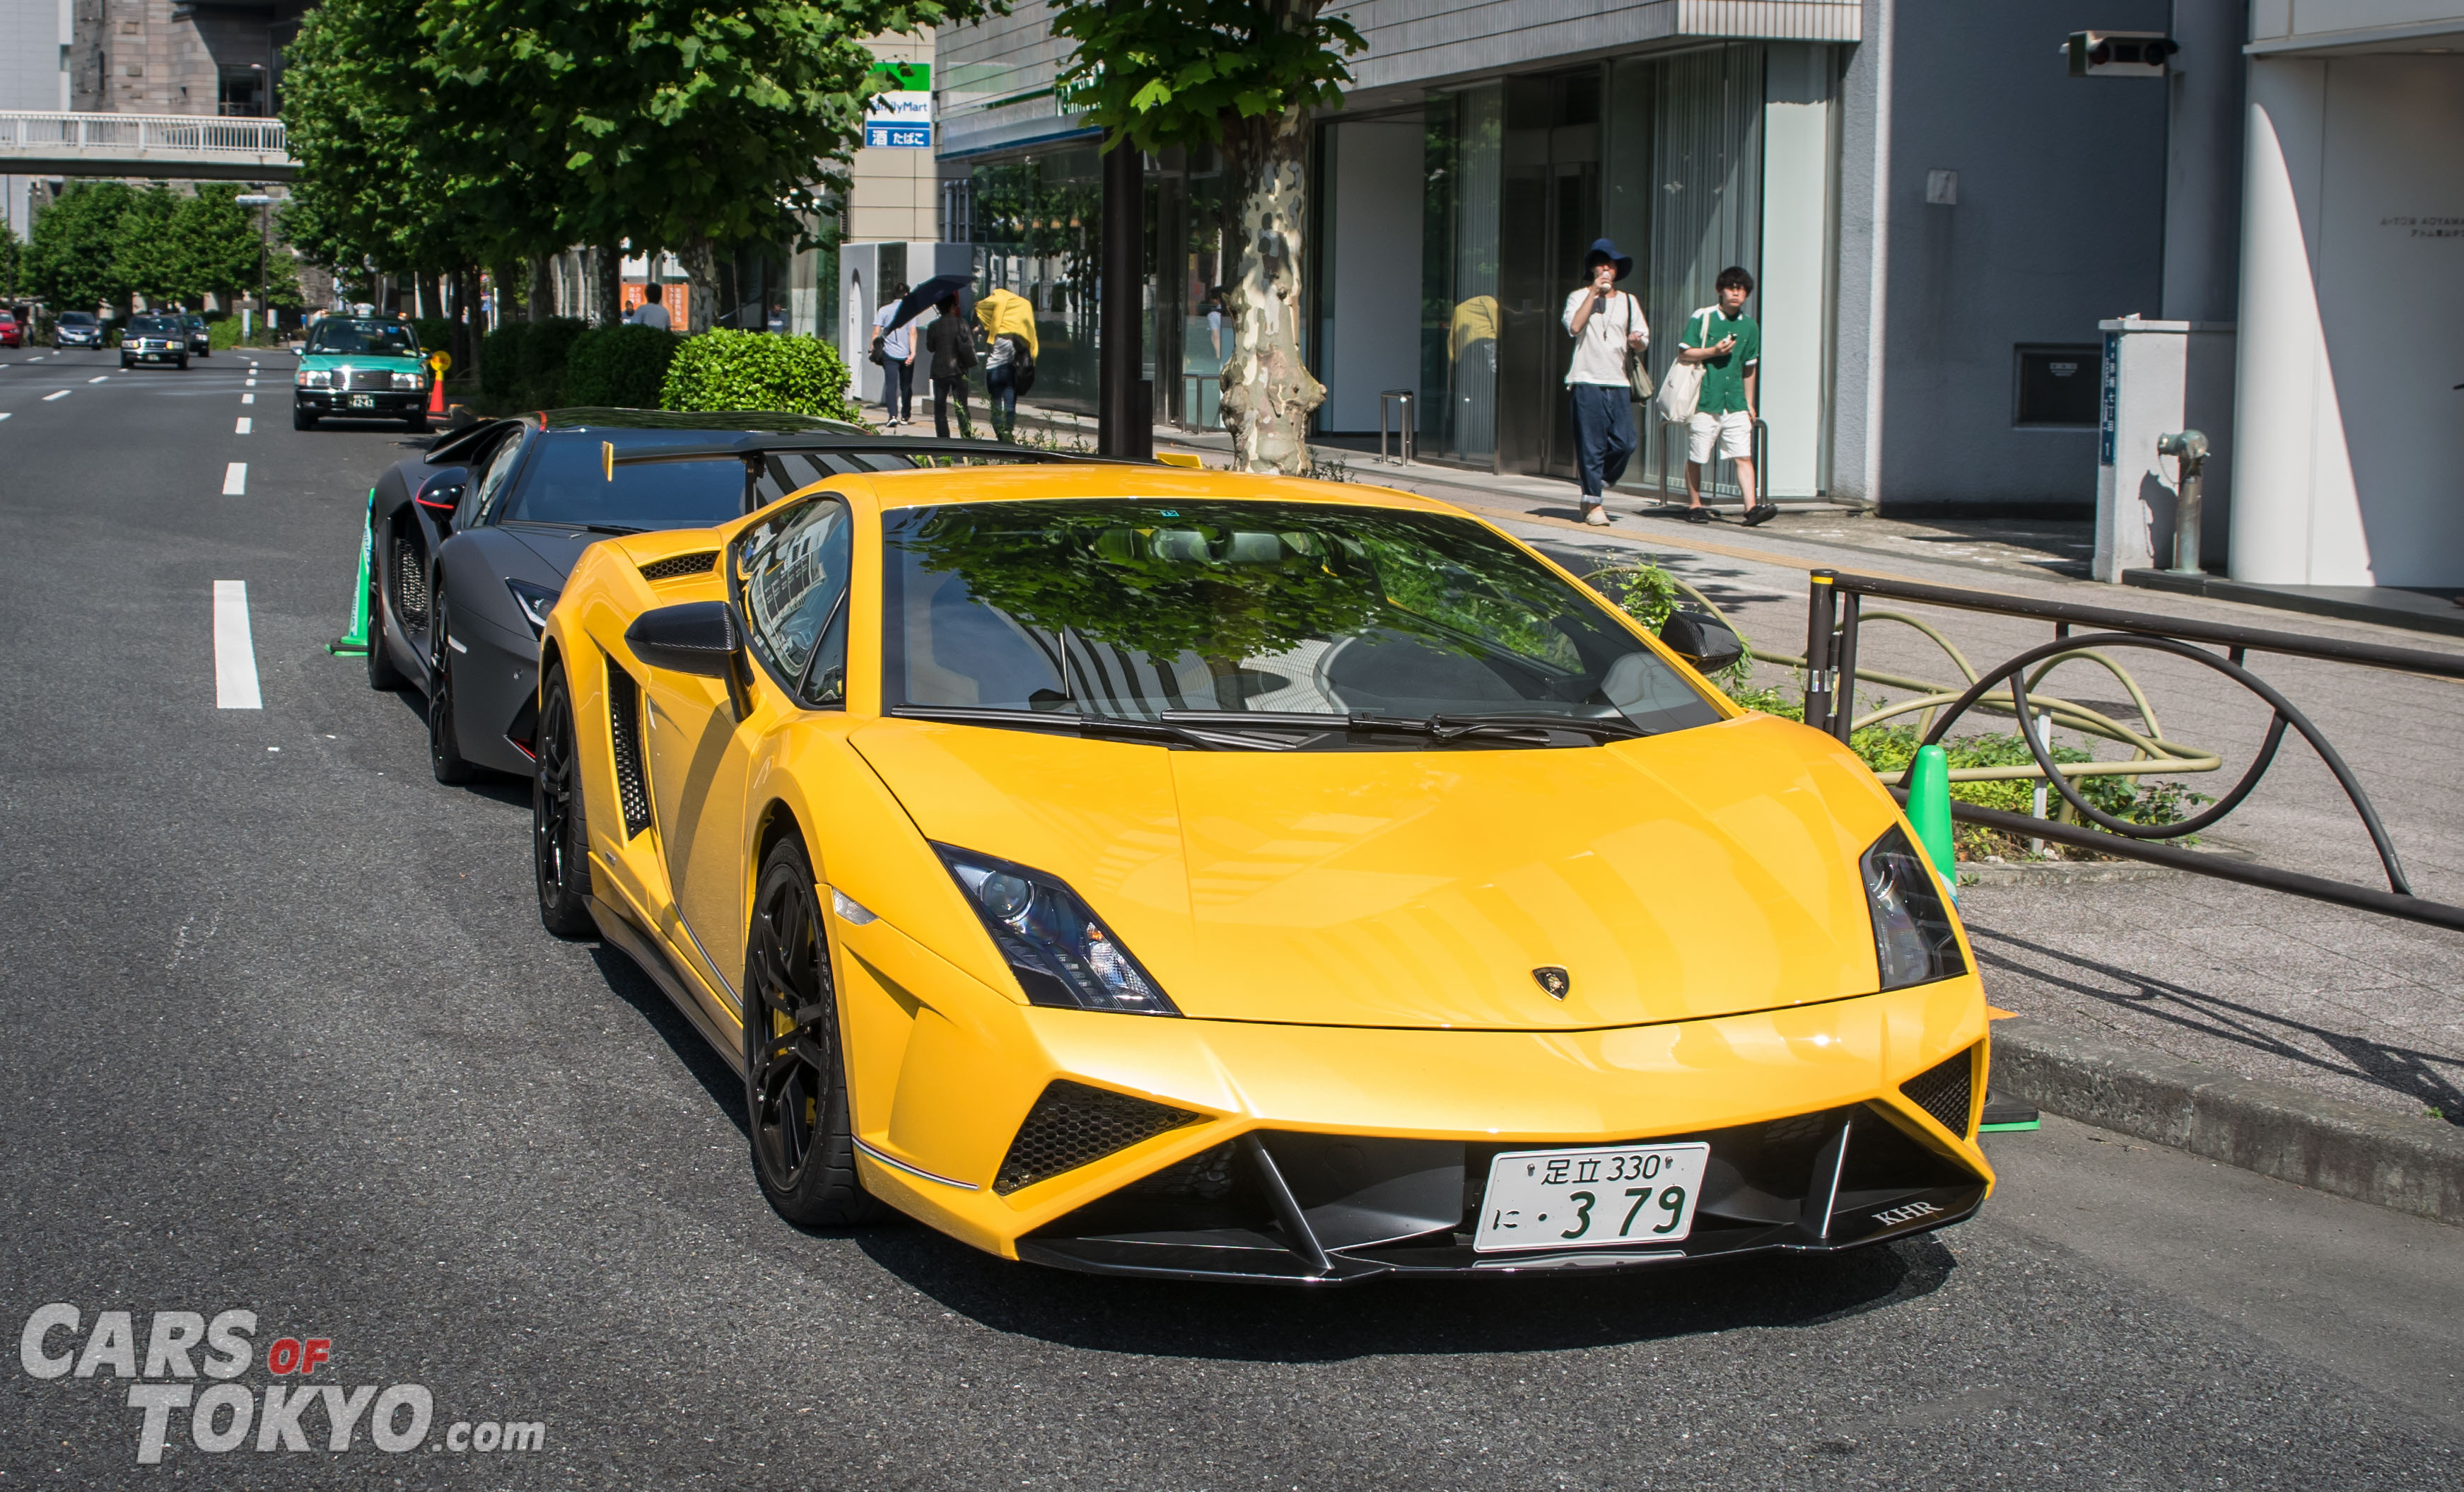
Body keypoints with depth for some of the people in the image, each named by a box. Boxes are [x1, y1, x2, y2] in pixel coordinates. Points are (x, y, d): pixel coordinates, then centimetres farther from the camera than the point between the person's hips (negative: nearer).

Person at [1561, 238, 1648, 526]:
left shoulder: (1629, 302, 17)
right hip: (1587, 381, -3)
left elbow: (1643, 340, 14)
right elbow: (1574, 327, -12)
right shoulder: (1579, 297, 7)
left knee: (1625, 443, -5)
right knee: (1591, 445, -6)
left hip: (1619, 383, 3)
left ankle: (1596, 488, 16)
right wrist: (1594, 292, -12)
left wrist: (1637, 342, -10)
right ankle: (1593, 504, 2)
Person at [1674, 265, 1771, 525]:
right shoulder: (1702, 318, -1)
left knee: (1744, 456, -7)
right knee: (1695, 457, 4)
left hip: (1735, 403, 3)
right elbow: (1684, 354, -2)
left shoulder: (1749, 326, 12)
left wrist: (1749, 403, 19)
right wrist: (1714, 351, -14)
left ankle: (1751, 507, -12)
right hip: (1705, 401, -3)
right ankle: (1694, 505, 17)